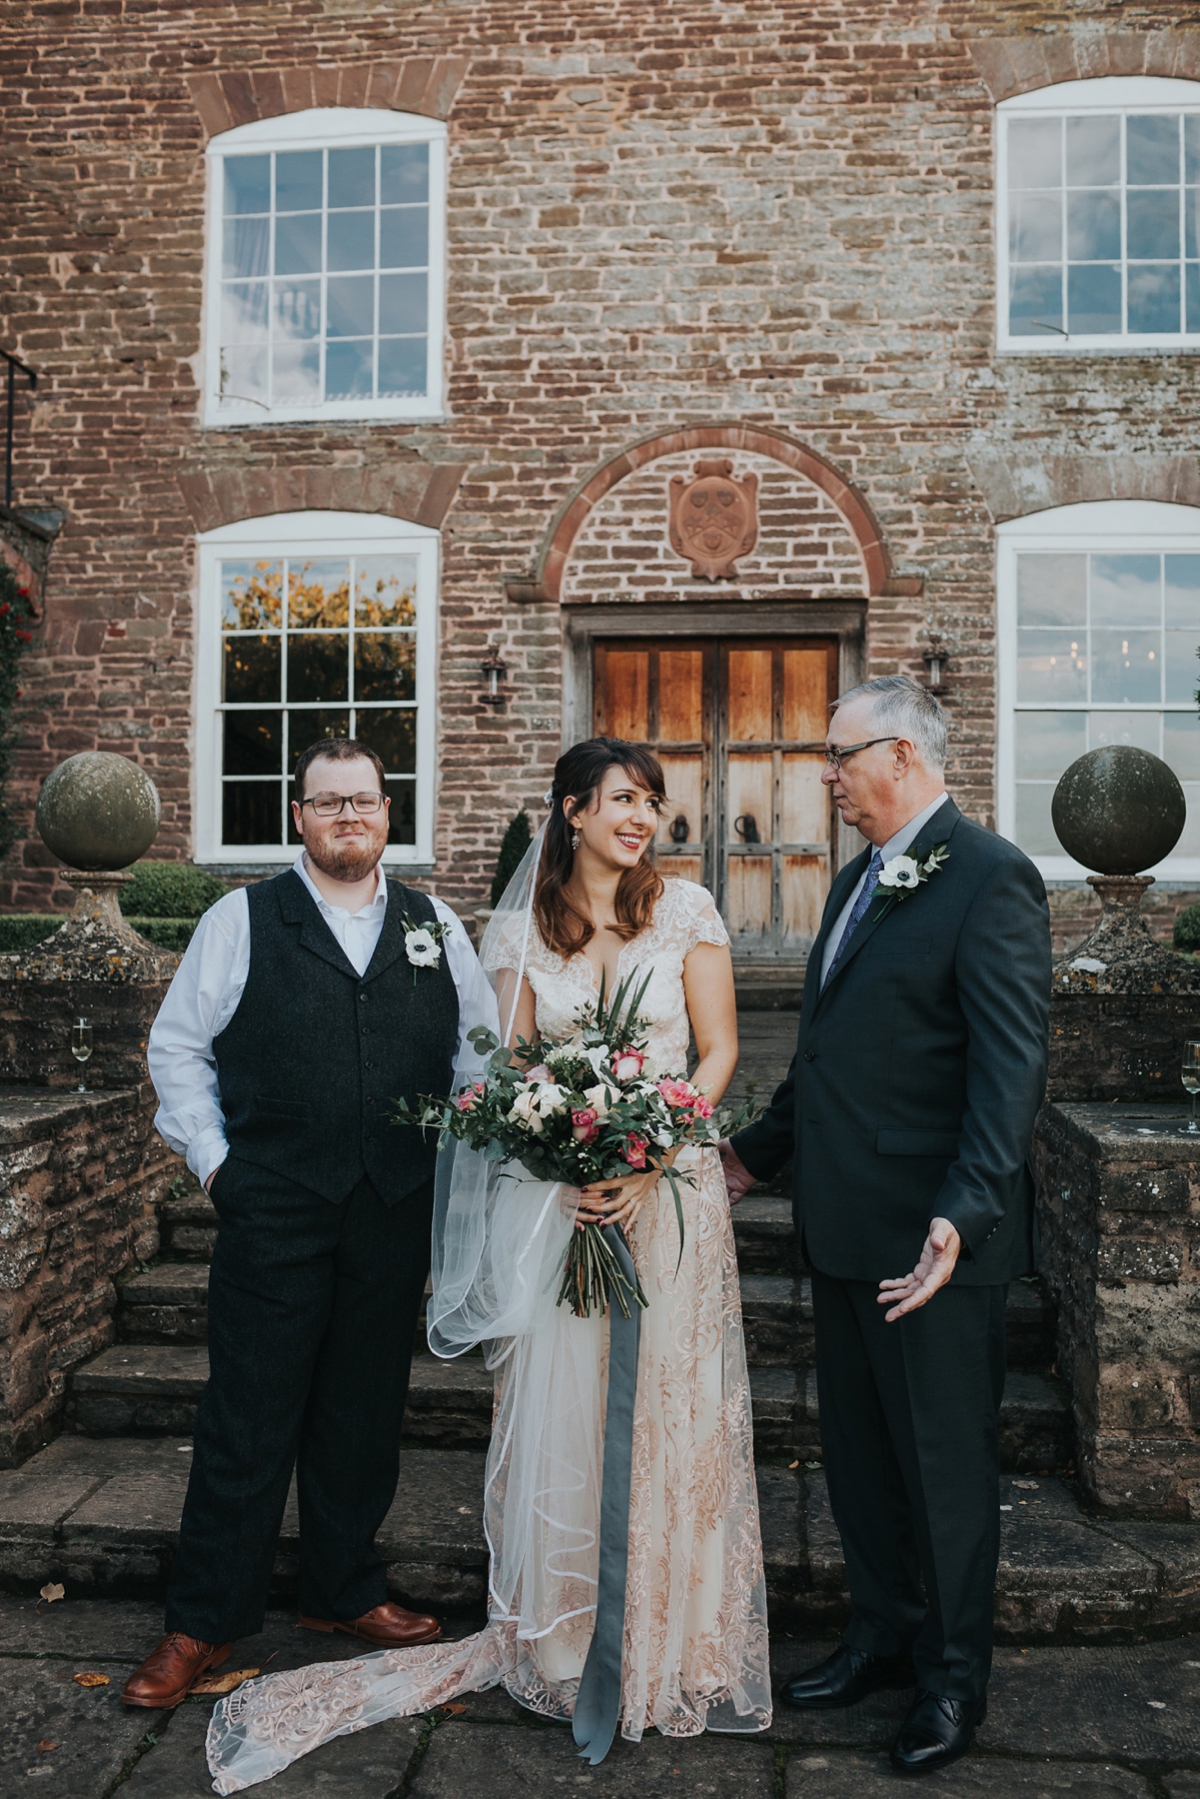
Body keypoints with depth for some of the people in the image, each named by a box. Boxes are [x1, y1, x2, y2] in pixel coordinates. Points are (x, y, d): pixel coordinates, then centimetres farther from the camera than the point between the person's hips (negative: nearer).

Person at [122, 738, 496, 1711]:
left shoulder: (435, 927, 9)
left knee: (367, 1408, 14)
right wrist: (212, 1156, -2)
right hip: (274, 1209, -2)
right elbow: (178, 1046, 4)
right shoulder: (242, 920, 2)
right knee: (248, 1413, 4)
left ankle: (345, 1589, 33)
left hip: (398, 1211, 3)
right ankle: (204, 1621, 21)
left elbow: (481, 1045, 15)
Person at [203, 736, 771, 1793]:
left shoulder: (686, 912, 0)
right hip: (558, 1194, 1)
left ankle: (669, 1640, 27)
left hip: (670, 1186, 0)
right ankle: (559, 1636, 26)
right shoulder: (523, 929, 4)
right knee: (559, 1407, 7)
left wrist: (647, 1161, -13)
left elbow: (719, 1050, 0)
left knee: (664, 1409, 7)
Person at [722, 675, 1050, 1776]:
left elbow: (1011, 1068, -22)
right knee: (857, 1450, 20)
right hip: (844, 1228, 9)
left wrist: (963, 1215, -31)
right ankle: (884, 1635, 41)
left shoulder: (991, 880, -15)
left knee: (945, 1461, 10)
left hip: (933, 1239, -8)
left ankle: (954, 1678, 31)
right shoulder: (860, 879, 13)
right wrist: (759, 1150, 22)